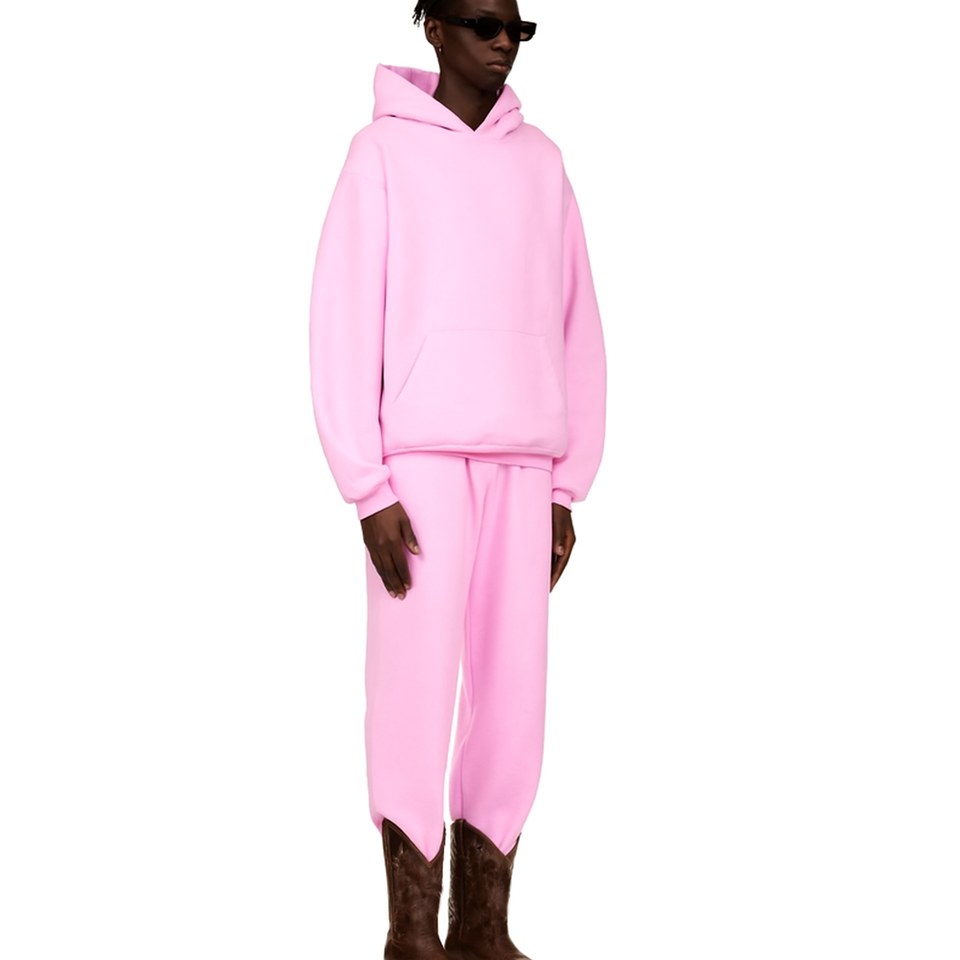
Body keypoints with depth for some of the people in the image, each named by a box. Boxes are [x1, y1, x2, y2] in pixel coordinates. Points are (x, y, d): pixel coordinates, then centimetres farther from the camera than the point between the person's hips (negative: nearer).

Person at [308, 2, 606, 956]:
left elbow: (575, 334, 13)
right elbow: (342, 326, -5)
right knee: (414, 698, -5)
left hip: (520, 465, 4)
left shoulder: (541, 163, 12)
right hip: (419, 458, -4)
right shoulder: (382, 153, -1)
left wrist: (566, 490, 8)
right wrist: (367, 492, -12)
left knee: (512, 701, 3)